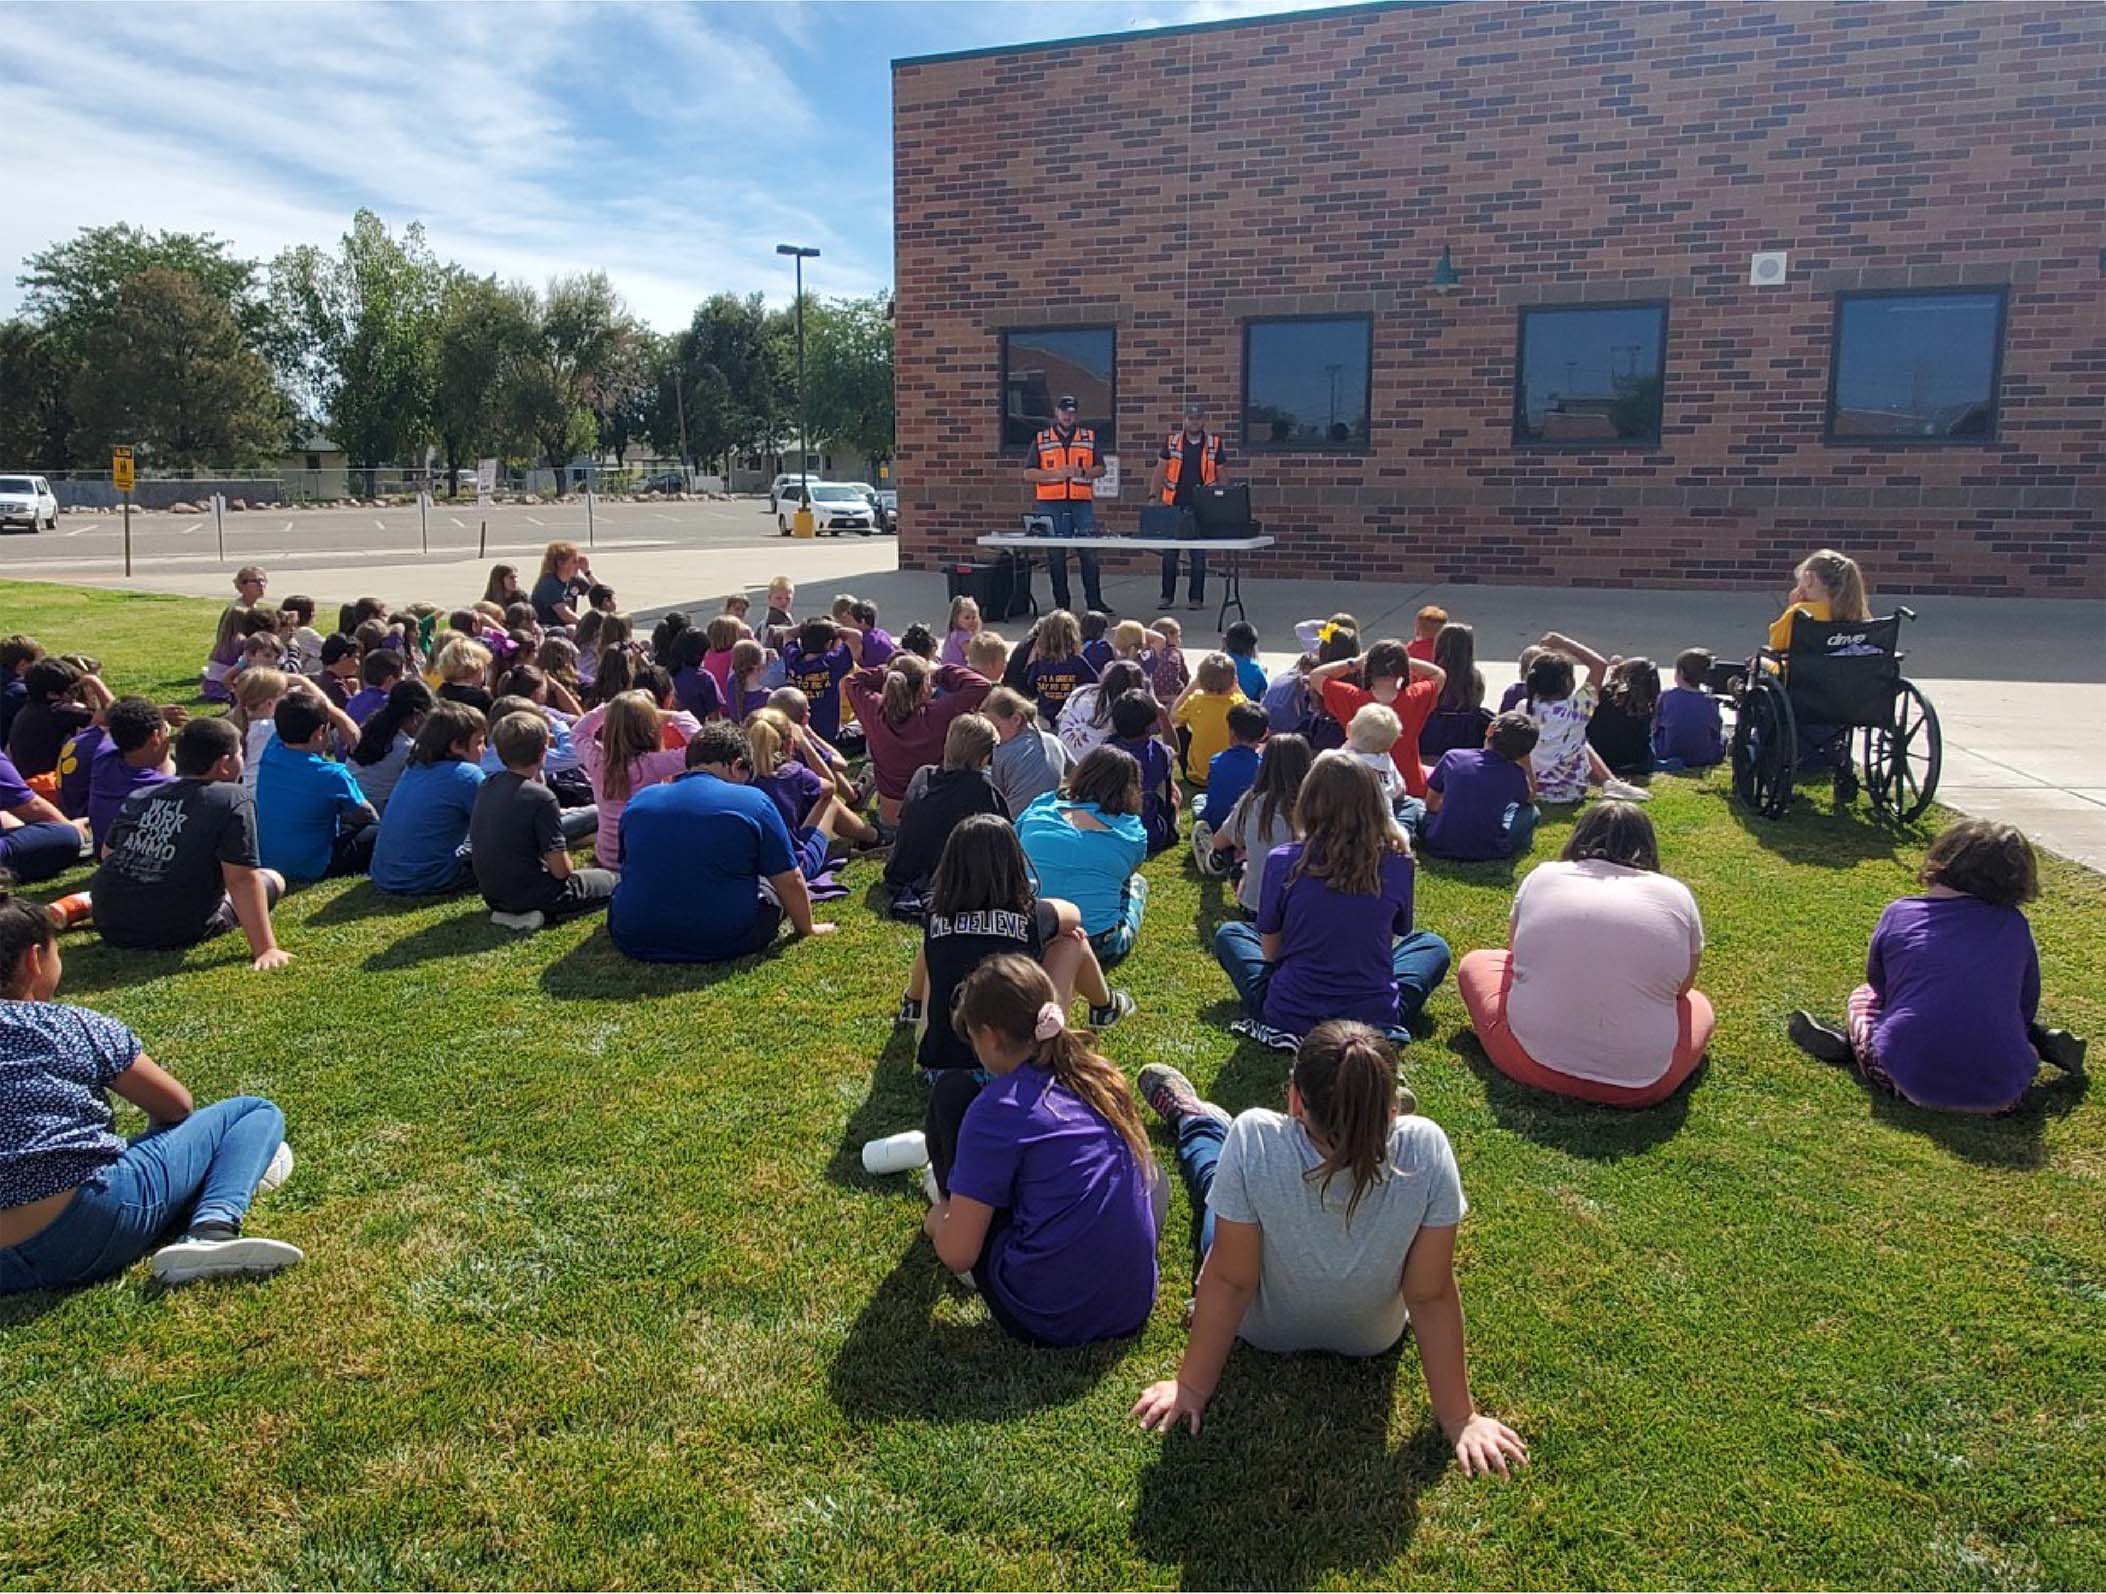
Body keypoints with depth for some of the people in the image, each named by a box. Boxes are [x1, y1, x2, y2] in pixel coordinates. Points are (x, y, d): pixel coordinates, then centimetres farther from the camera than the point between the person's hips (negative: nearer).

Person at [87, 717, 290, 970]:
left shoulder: (138, 797, 5)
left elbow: (107, 854, 19)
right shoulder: (234, 800, -14)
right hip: (176, 935, -6)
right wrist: (266, 948, -22)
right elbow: (242, 879, -21)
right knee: (274, 879, 10)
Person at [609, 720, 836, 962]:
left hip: (635, 942, 2)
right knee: (772, 891, 23)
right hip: (722, 943, -1)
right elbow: (790, 881, -3)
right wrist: (807, 928, 15)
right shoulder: (753, 802, -8)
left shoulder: (638, 800, 6)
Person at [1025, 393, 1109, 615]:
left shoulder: (1089, 438, 13)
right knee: (1056, 555, 1)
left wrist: (1082, 472, -9)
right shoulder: (1041, 440, 9)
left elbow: (1100, 469, 12)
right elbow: (1028, 474, 4)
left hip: (1082, 503, 1)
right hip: (1051, 504, -1)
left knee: (1089, 552, -3)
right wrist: (1055, 474, -11)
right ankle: (1061, 602, 8)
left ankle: (1094, 600, 3)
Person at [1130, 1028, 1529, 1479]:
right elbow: (1432, 1296, -25)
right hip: (1372, 1339, 1)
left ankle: (1194, 1120, 56)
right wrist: (1458, 1419, -11)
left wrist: (1192, 1387, -13)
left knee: (1212, 1175, 27)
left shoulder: (1254, 1139, -40)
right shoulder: (1426, 1149, -34)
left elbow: (1230, 1281, -28)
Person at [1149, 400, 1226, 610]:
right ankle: (1167, 596, 13)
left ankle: (1196, 597, 9)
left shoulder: (1214, 443, 4)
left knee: (1199, 554, 2)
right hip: (1174, 505, 1)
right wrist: (1154, 495, -7)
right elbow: (1159, 470, 5)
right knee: (1169, 553, 3)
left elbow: (1219, 475, 8)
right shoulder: (1172, 441, 5)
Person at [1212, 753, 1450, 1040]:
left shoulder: (1283, 862, -14)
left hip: (1289, 1018, -2)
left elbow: (1270, 952, -2)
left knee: (1229, 933, 25)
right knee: (1432, 945, 28)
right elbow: (1392, 940, 6)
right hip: (1377, 1019, 2)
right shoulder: (1397, 865, -10)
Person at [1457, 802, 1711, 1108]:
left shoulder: (1542, 876, 5)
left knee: (1476, 963, 24)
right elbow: (1681, 989, 16)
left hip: (1534, 1060, -1)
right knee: (1699, 1004, 31)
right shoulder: (1677, 894, 4)